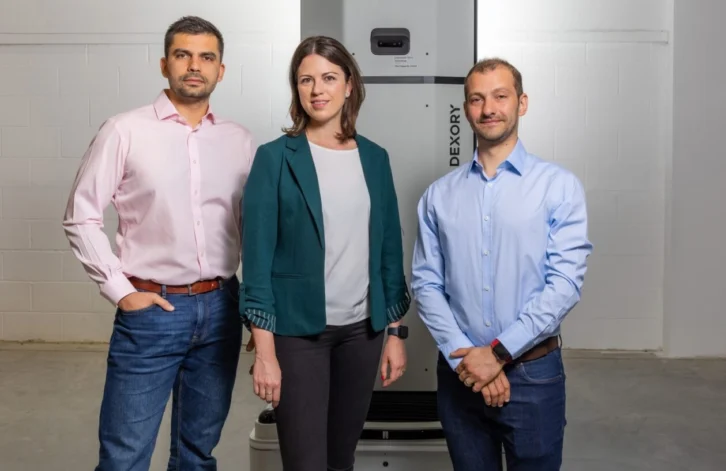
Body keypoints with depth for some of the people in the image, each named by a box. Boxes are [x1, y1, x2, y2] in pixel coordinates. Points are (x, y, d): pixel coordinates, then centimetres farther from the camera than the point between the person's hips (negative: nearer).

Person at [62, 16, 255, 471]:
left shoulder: (240, 141, 5)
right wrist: (120, 291, -7)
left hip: (221, 308, 3)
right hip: (152, 309, -3)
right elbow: (81, 218, -2)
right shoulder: (124, 131, -5)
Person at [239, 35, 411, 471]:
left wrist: (396, 331, 7)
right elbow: (258, 257, -9)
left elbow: (390, 248, 9)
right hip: (298, 330, -4)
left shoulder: (375, 157, 5)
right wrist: (264, 350, -13)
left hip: (363, 328, 4)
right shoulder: (275, 158, -7)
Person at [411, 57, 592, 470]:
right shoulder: (439, 195, 3)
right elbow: (426, 284, -1)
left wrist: (498, 352, -15)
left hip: (533, 373, -2)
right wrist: (465, 356, -12)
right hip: (460, 373, 2)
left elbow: (565, 284, -12)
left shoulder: (559, 186, -5)